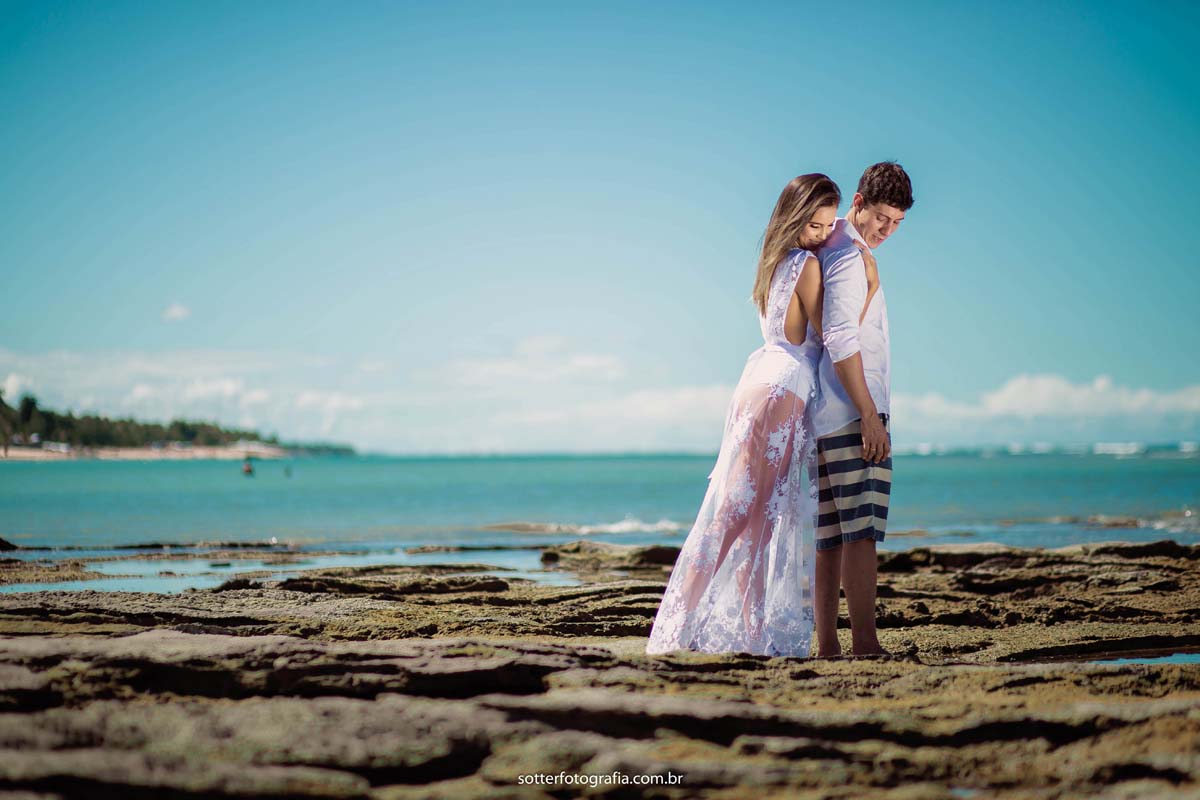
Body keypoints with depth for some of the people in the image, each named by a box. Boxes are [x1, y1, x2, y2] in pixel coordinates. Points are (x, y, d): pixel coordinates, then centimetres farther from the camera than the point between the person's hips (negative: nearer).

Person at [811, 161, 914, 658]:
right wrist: (870, 416, -20)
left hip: (824, 413, 10)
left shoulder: (829, 249, 19)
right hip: (852, 412, -10)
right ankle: (865, 643, -14)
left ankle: (827, 644, 7)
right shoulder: (851, 257, -11)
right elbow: (841, 341, -20)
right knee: (861, 531, -11)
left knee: (831, 533, 7)